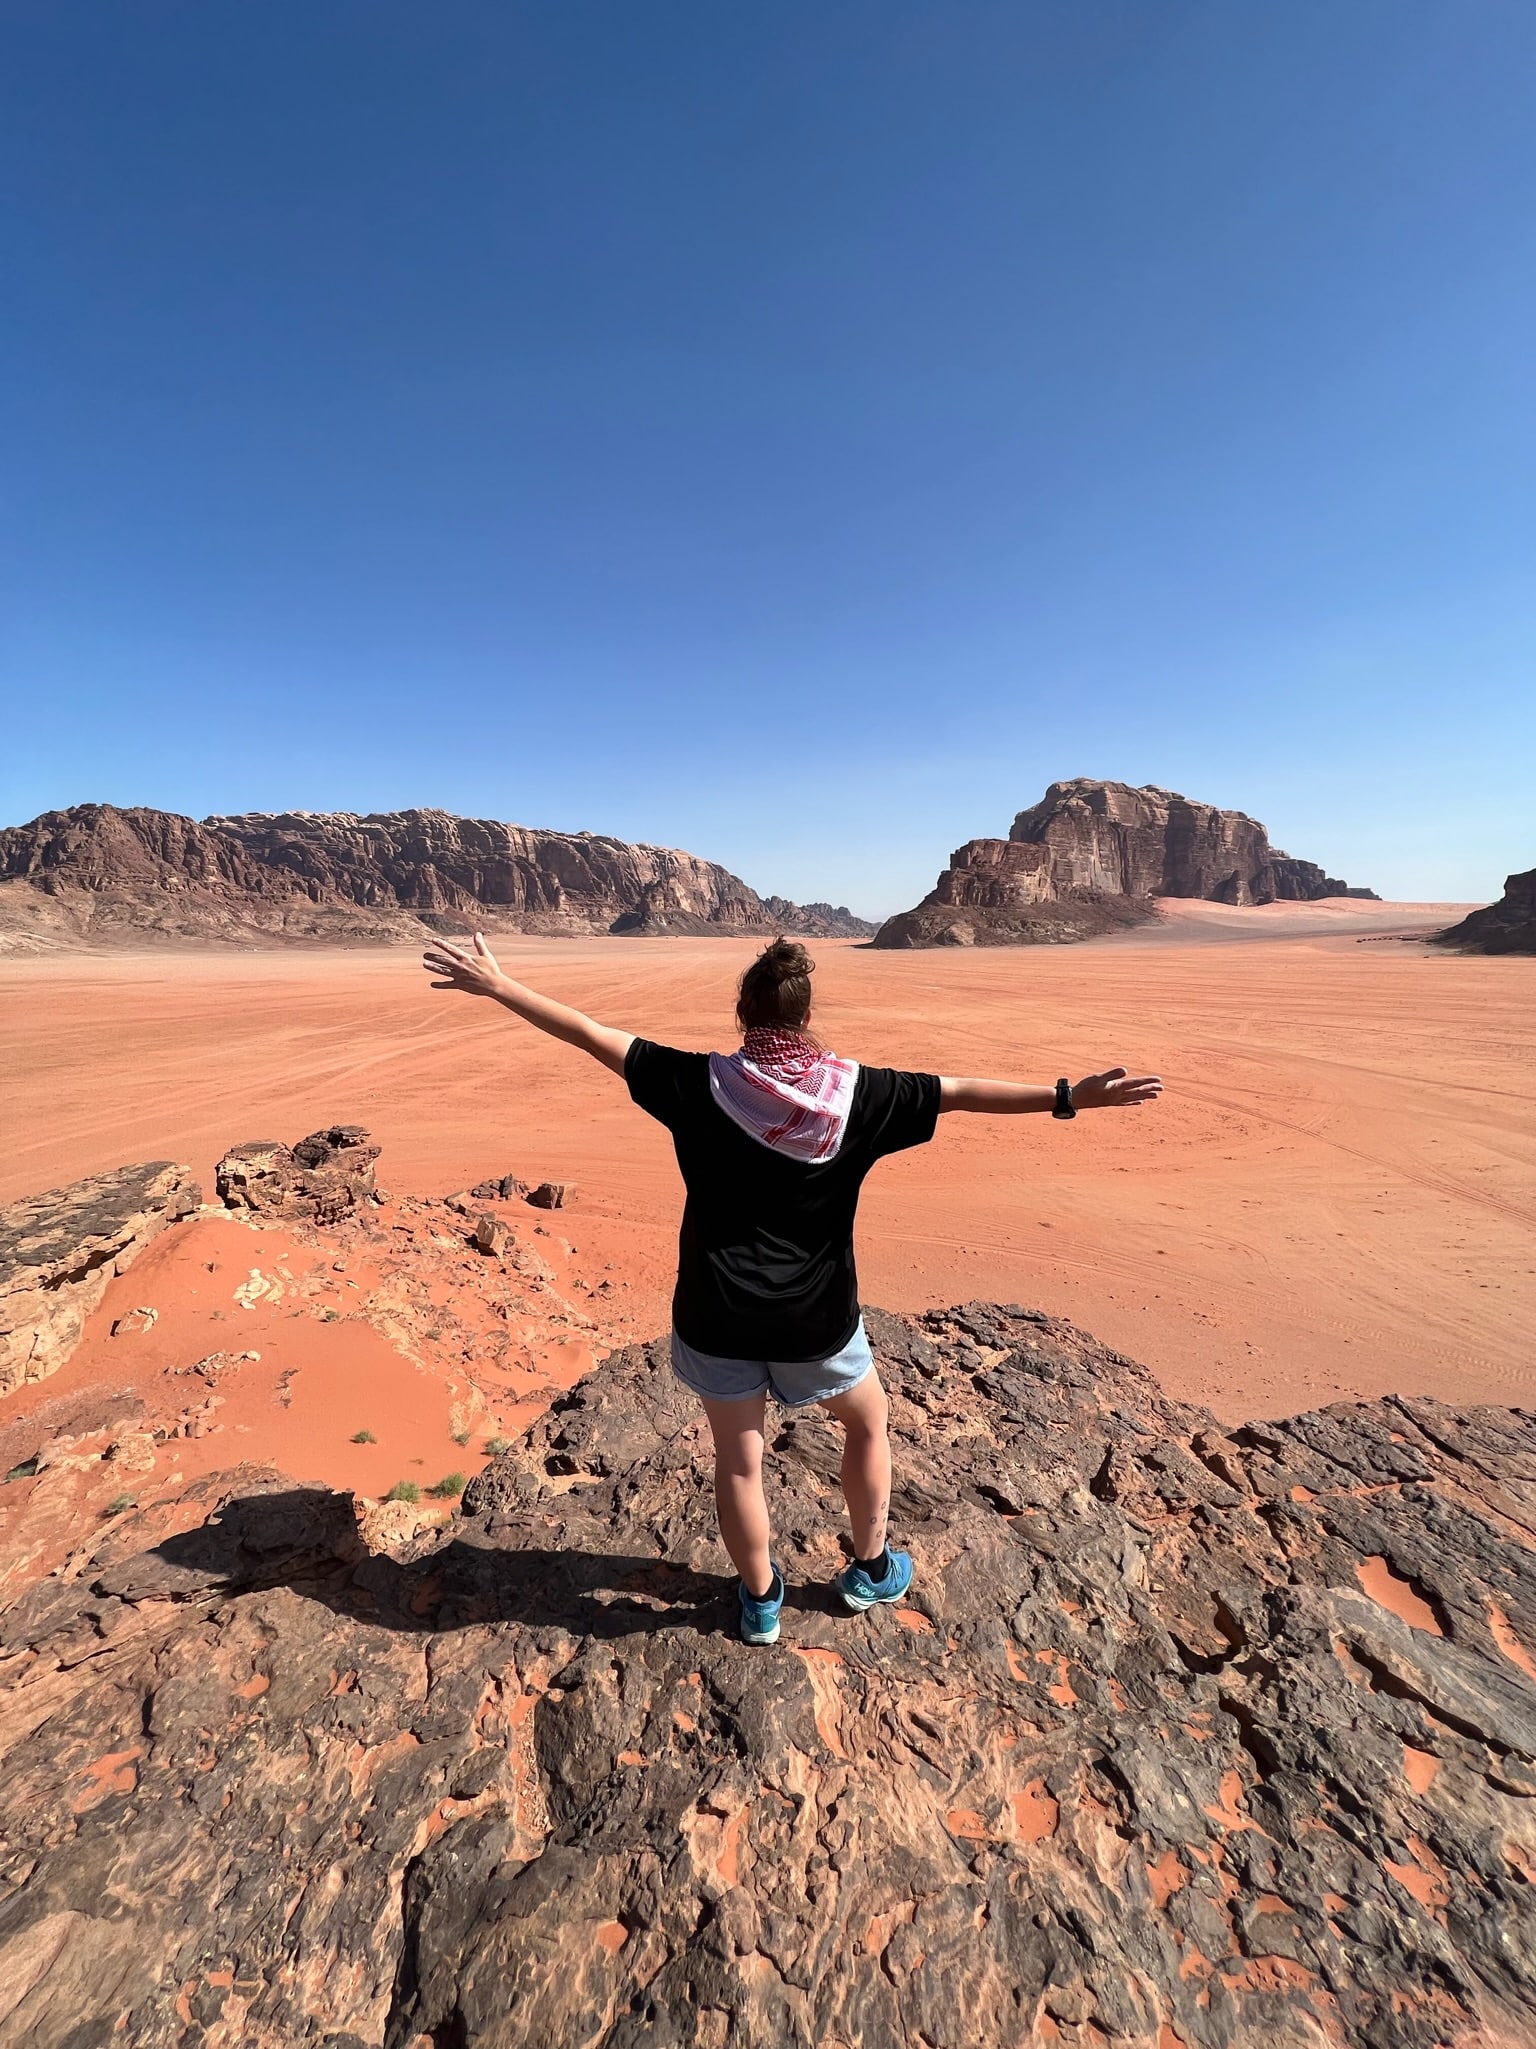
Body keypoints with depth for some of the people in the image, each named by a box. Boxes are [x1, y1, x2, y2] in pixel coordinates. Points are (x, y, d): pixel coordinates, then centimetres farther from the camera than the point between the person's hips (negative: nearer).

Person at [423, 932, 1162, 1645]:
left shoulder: (700, 1084, -13)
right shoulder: (855, 1092, -13)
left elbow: (592, 1035, -9)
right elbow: (961, 1092, -11)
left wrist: (497, 985, 0)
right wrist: (1068, 1097, -3)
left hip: (717, 1316, 0)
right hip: (815, 1318, 0)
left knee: (738, 1459, 22)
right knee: (867, 1423, 29)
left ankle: (761, 1601, 43)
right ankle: (870, 1569, 46)